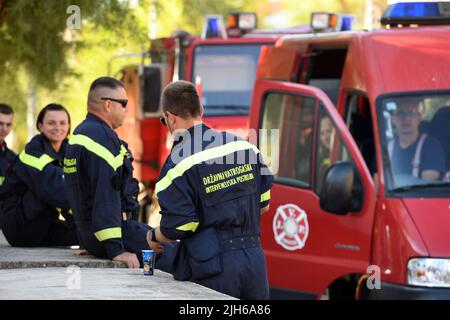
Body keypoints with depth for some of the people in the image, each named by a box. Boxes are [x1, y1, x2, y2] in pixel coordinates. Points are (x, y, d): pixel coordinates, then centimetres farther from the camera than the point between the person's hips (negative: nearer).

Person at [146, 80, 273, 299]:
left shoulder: (178, 164, -12)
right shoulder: (244, 146, 6)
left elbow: (176, 228, -11)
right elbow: (263, 205, 13)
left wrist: (153, 237, 10)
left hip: (212, 268, -5)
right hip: (254, 260, 5)